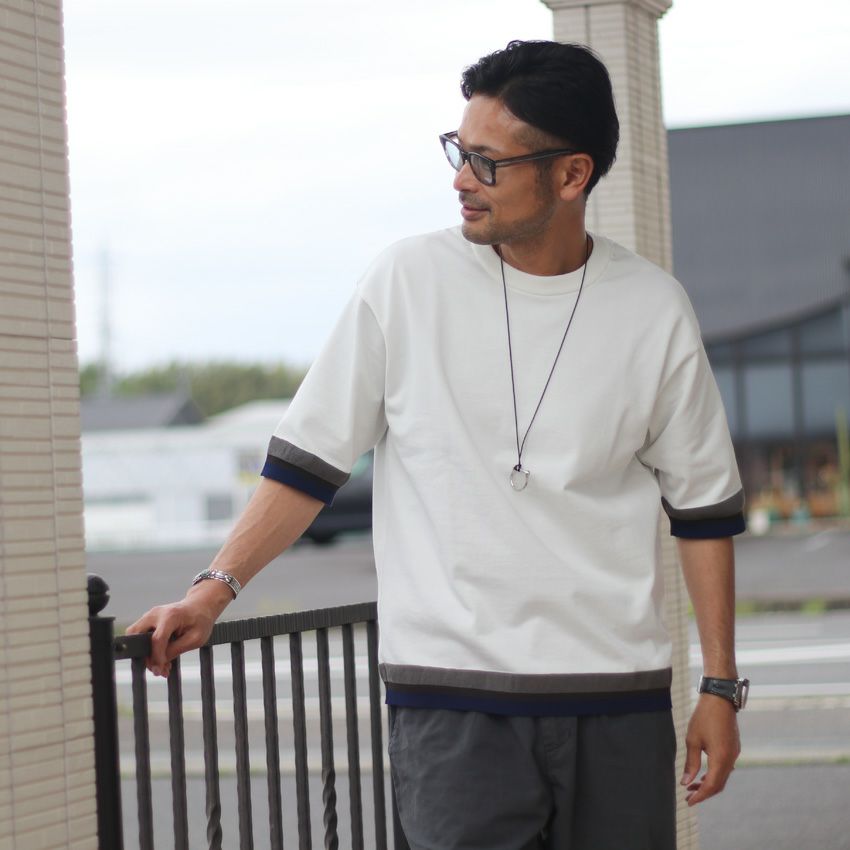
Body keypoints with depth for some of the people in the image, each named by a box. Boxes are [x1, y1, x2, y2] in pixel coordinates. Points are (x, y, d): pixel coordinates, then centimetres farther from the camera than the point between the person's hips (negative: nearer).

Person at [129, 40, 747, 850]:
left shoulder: (653, 311, 3)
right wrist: (214, 590, -3)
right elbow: (310, 457, 6)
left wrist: (720, 688, 7)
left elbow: (703, 505, 9)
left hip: (617, 697, 2)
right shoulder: (407, 282, 0)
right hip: (451, 695, -1)